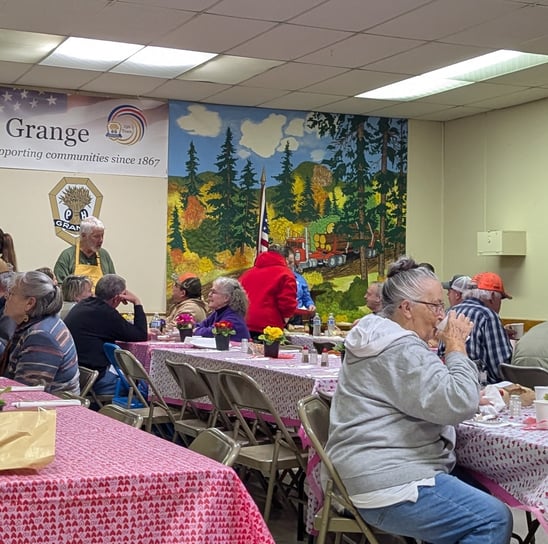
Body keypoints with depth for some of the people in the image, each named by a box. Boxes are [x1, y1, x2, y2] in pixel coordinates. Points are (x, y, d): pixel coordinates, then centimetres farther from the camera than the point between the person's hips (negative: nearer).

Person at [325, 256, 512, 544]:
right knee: (494, 519, -13)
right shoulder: (400, 350, -18)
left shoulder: (381, 338, 16)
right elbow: (458, 404, -24)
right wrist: (456, 346, -12)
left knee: (481, 490, 17)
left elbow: (434, 396, 24)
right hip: (386, 486, -11)